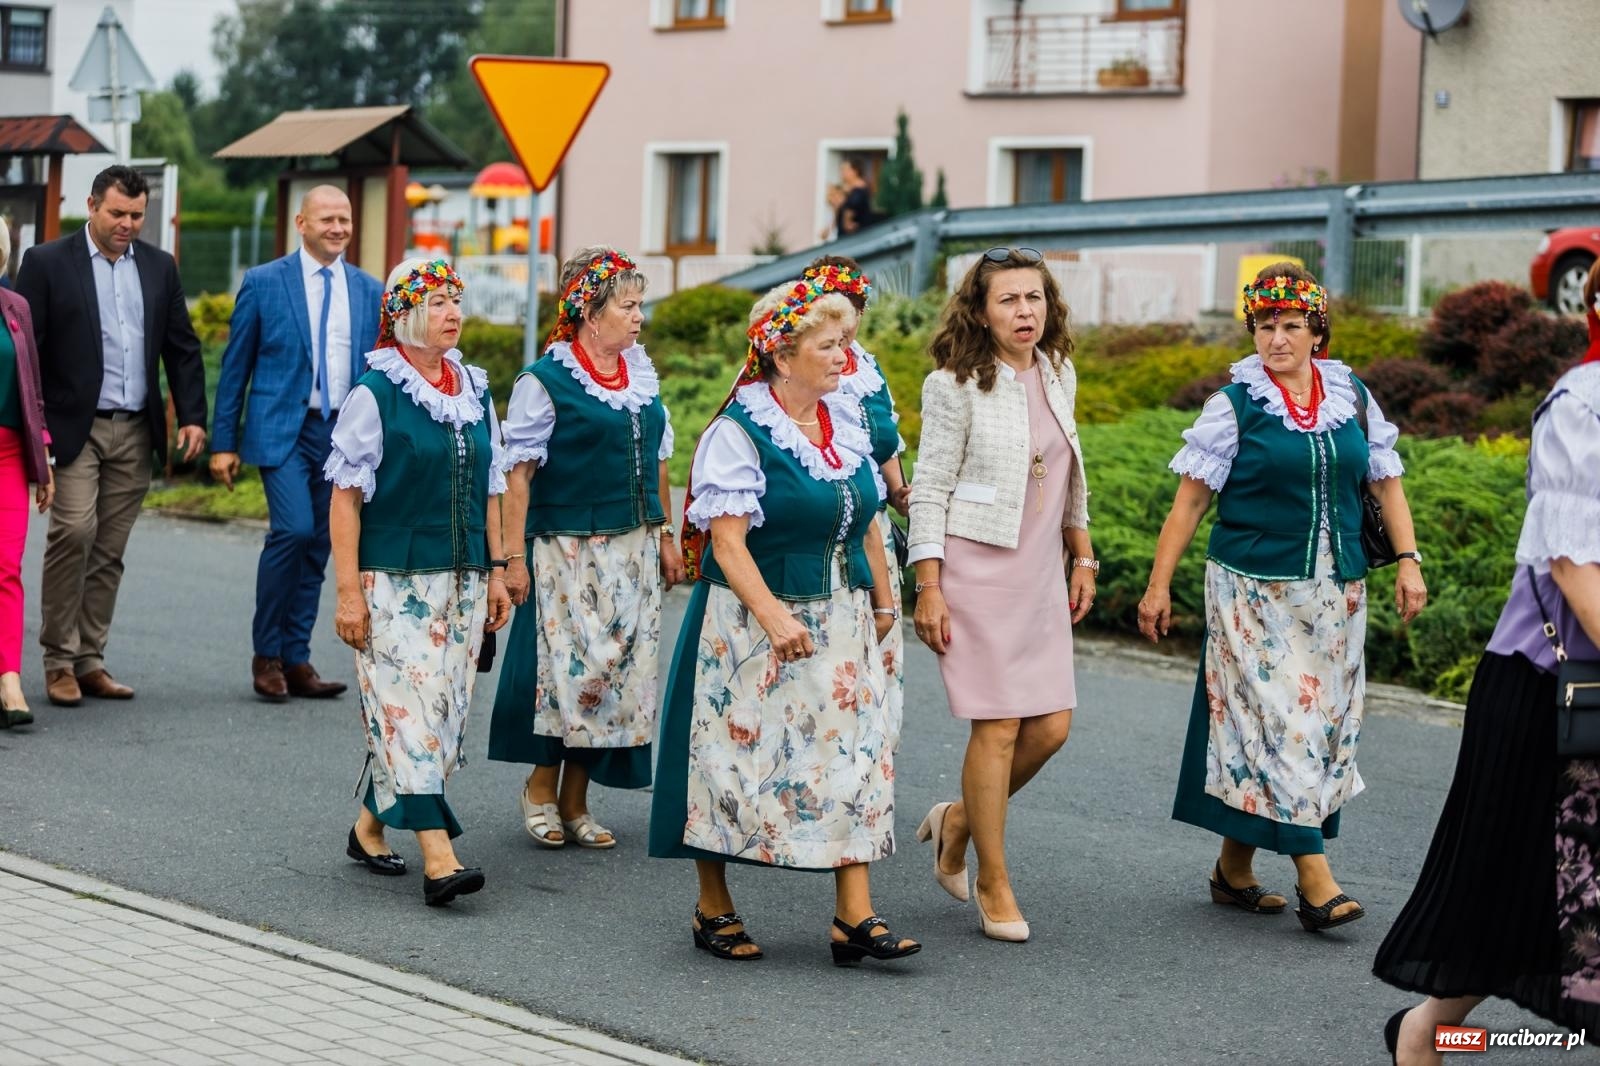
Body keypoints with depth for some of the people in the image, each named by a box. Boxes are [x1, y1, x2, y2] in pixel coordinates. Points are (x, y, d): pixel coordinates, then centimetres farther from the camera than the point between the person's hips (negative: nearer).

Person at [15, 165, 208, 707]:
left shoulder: (159, 267, 11)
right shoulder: (48, 262, -2)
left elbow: (183, 348, 14)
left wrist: (192, 416, 4)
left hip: (136, 432, 4)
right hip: (75, 427, -4)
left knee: (109, 550, 6)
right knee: (73, 531, -15)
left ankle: (89, 658, 12)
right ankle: (59, 659, -5)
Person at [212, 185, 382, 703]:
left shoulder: (371, 292, 9)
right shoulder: (263, 282, 0)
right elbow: (235, 367, 2)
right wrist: (223, 442, -1)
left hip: (344, 433, 4)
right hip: (283, 429, -4)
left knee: (317, 547, 6)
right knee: (294, 530, -19)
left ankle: (296, 660, 16)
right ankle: (266, 654, -3)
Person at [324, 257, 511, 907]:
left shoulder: (476, 392, 12)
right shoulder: (375, 395, -7)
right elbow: (346, 494, -8)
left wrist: (496, 573, 12)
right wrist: (349, 590, -13)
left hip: (462, 582, 6)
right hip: (395, 581, -6)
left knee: (443, 713, 8)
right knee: (407, 708, -11)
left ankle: (370, 826, 24)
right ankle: (438, 858, -16)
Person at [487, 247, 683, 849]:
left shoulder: (641, 376, 11)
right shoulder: (545, 382, -8)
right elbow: (519, 472, -11)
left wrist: (666, 536, 15)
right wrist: (514, 556, -15)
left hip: (633, 548, 6)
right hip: (569, 550, -6)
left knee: (621, 670, 5)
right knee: (572, 668, -8)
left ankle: (575, 801, 15)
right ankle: (541, 788, 13)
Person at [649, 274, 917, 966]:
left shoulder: (845, 424, 9)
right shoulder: (738, 433, -12)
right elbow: (727, 541, -18)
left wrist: (881, 603, 18)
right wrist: (774, 617, -26)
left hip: (839, 626, 6)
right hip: (752, 623, -6)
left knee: (855, 755, 0)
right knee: (738, 754, 3)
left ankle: (855, 918, 2)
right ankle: (714, 909, 18)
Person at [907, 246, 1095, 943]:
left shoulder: (1059, 376, 9)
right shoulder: (957, 385, -8)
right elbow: (930, 489, -7)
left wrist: (1082, 557, 19)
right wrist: (928, 590, -11)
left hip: (1040, 573, 6)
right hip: (976, 568, -6)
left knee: (1051, 727, 3)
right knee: (999, 728, -6)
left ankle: (959, 822, 27)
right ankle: (993, 883, 8)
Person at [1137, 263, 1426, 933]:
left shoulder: (1353, 399, 8)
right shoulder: (1235, 407, -3)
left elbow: (1385, 482, 14)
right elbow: (1190, 501, -3)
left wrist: (1408, 561, 5)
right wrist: (1159, 585, -5)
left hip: (1334, 593, 5)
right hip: (1254, 592, -5)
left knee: (1323, 720, 7)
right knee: (1279, 723, -10)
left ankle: (1235, 867, 18)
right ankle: (1315, 881, -11)